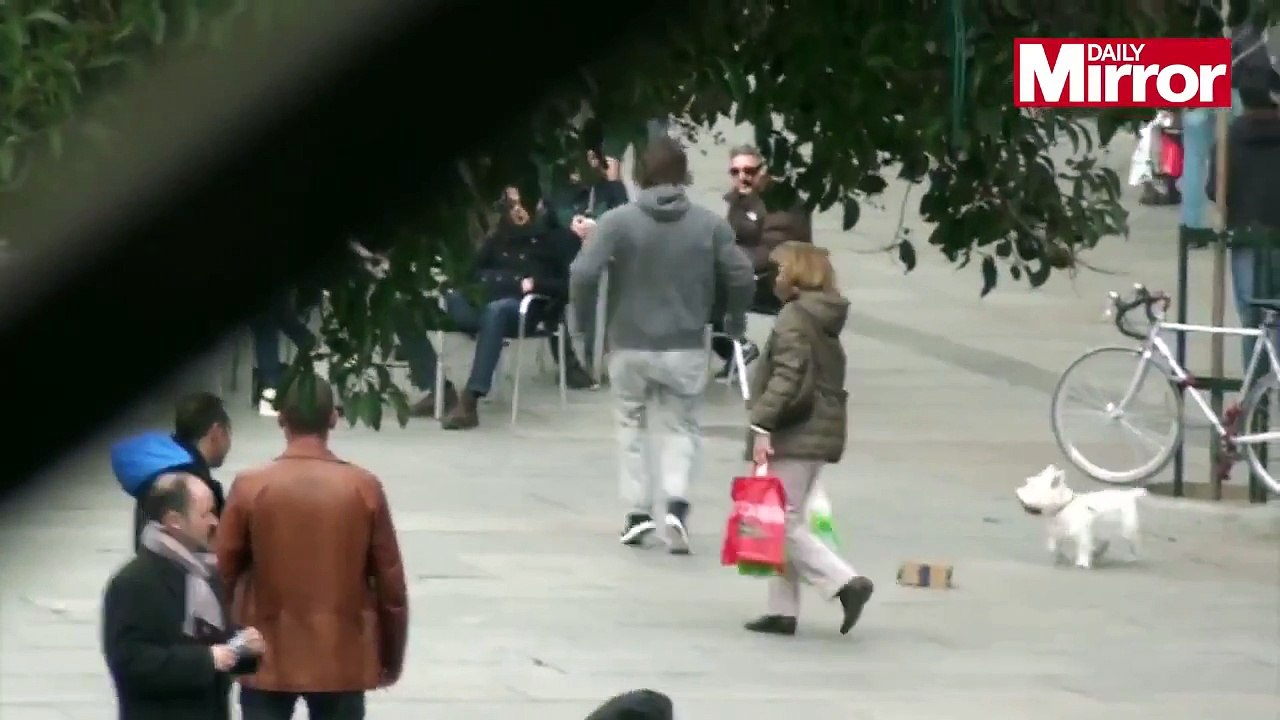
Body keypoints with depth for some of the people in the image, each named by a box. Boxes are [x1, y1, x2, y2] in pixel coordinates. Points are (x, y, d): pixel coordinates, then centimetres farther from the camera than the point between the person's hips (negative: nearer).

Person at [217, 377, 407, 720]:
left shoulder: (249, 487, -7)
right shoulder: (364, 488, -6)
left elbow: (223, 573, -1)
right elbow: (390, 582, -1)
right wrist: (392, 655, 12)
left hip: (268, 659, 0)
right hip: (342, 659, 0)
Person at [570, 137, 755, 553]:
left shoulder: (618, 222, -9)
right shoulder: (710, 225, -3)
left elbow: (583, 273, -17)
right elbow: (741, 278, -3)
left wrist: (583, 317, 2)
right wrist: (735, 317, 17)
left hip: (630, 346, -1)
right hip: (686, 347, 1)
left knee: (632, 424, 17)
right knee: (684, 425, 14)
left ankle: (638, 511, 12)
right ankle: (677, 502, -8)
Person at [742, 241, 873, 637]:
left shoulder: (794, 318, -12)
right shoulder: (824, 321, 17)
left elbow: (786, 377, -22)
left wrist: (762, 426, -24)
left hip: (795, 437, -10)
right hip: (822, 433, 10)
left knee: (785, 524, -7)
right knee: (787, 523, 13)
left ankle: (845, 582, -16)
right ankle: (783, 610, 14)